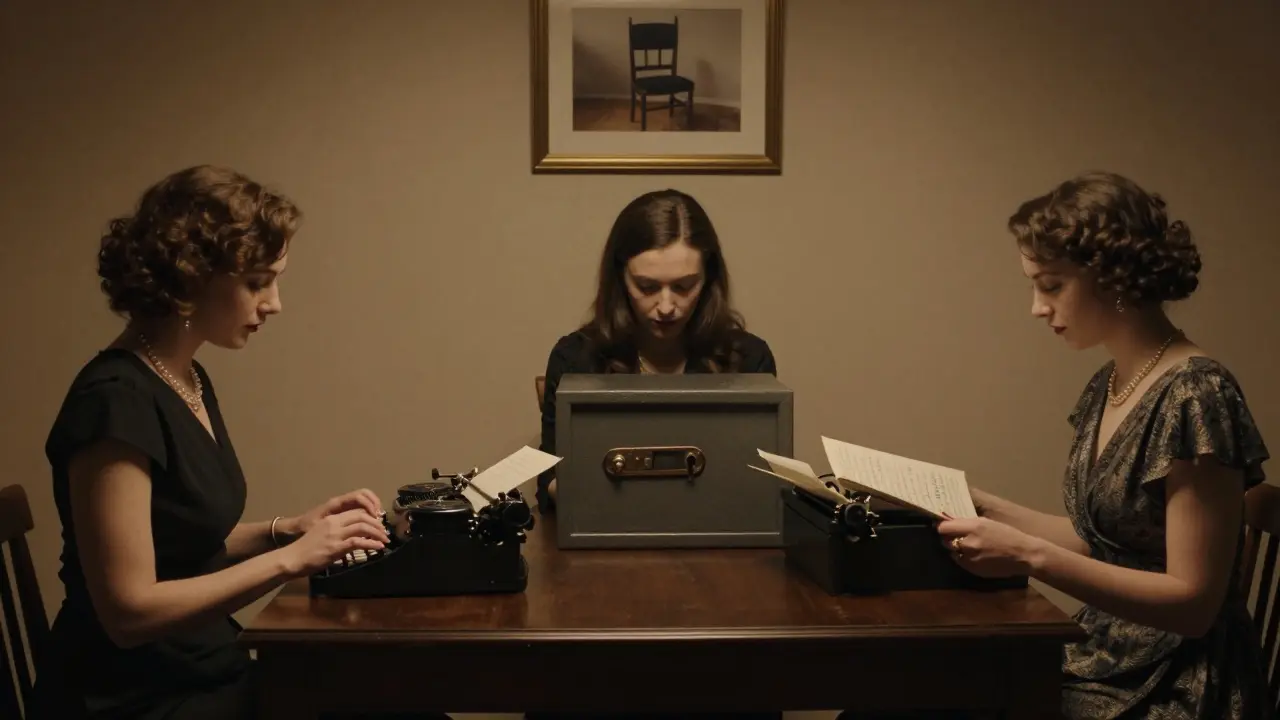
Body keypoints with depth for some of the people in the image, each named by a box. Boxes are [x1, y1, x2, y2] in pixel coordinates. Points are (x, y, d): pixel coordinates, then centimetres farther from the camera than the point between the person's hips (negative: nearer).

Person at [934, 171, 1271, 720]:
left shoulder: (1196, 396, -19)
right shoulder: (1105, 387, 7)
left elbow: (1193, 601, -21)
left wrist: (1030, 557, -28)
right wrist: (983, 507, 9)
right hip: (1098, 667, 8)